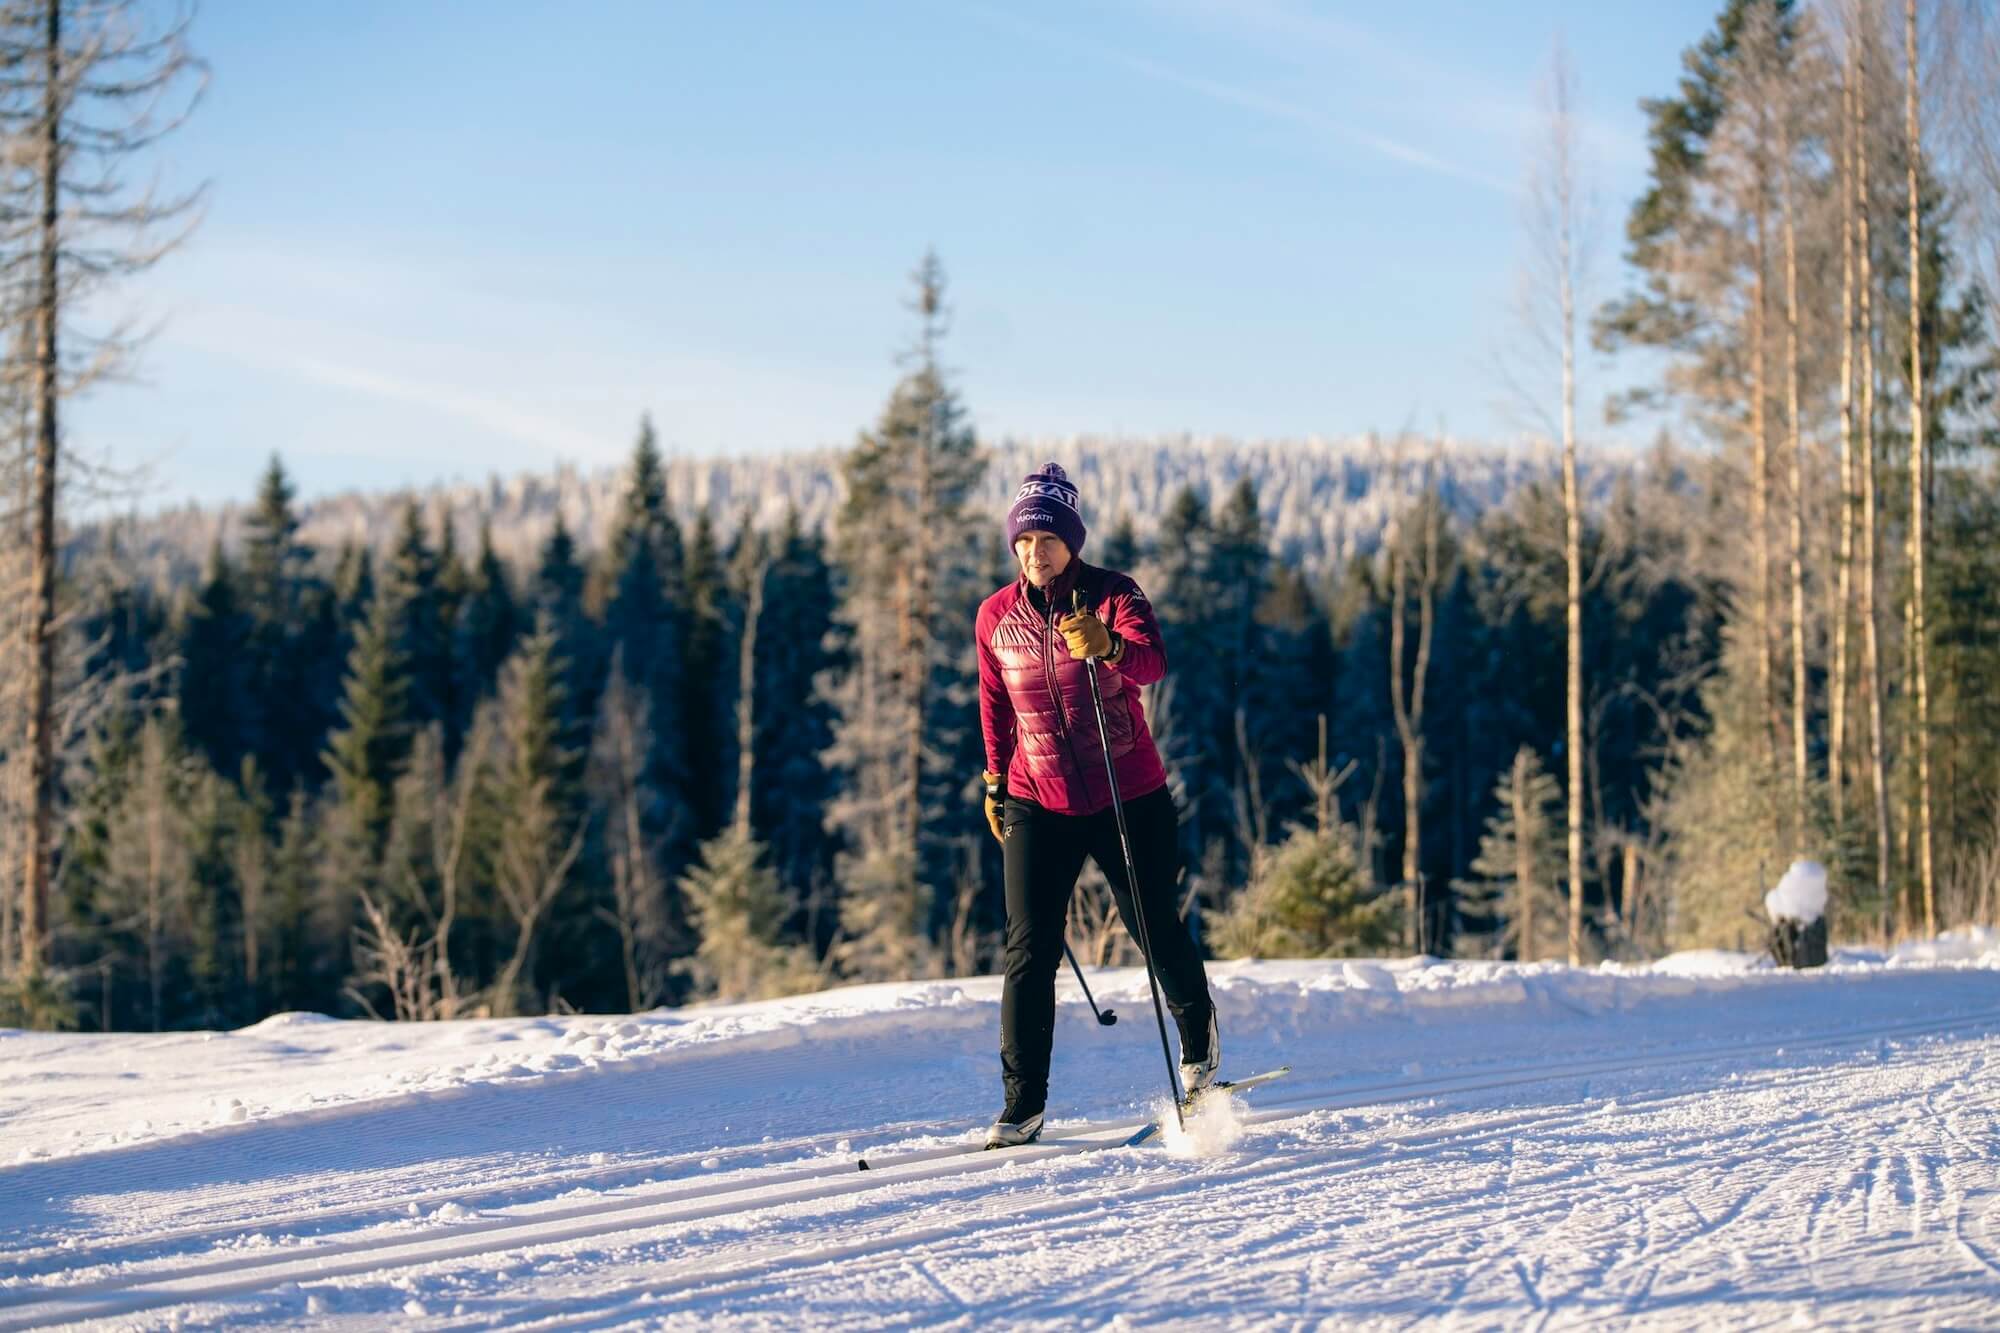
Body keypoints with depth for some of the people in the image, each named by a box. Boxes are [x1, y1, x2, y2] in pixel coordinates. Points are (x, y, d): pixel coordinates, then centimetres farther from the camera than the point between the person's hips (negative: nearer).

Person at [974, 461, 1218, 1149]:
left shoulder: (1113, 596, -10)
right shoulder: (995, 617, 0)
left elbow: (1153, 660, -30)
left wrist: (1107, 647, -51)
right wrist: (996, 783, 18)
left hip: (1128, 798, -2)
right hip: (1037, 803, 2)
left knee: (1156, 927, 10)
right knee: (1029, 952, -7)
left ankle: (1197, 1027, 41)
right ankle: (1023, 1105, -3)